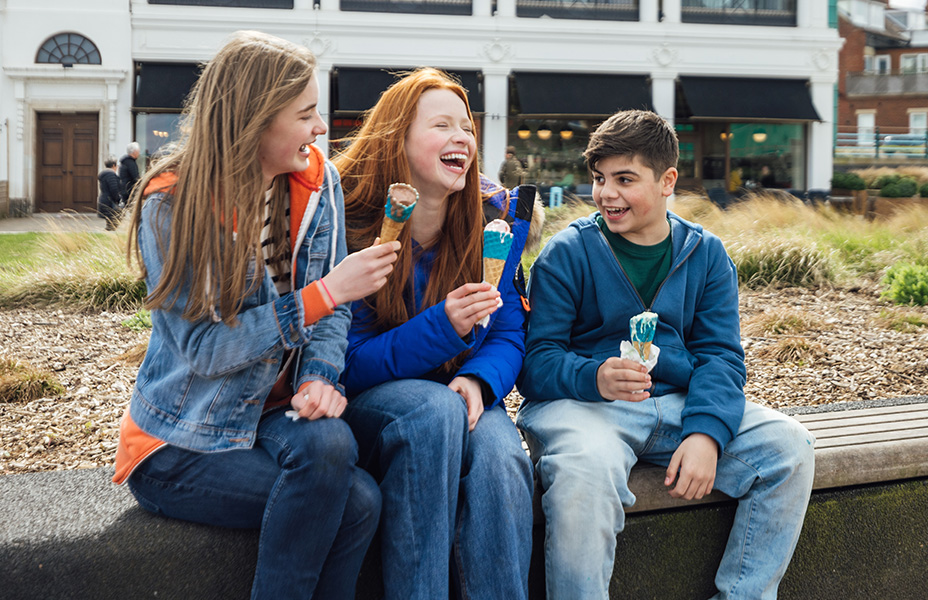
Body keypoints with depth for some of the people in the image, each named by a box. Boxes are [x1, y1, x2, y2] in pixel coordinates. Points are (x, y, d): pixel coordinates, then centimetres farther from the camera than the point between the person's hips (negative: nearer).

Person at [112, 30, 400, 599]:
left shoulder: (317, 181, 0)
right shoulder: (171, 205, -15)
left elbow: (333, 304, 4)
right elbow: (203, 348, -20)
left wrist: (321, 376, -17)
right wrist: (324, 294, -25)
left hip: (275, 413, 5)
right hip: (184, 441, -4)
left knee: (330, 441, -31)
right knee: (356, 499, -25)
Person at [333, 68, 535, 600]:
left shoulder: (497, 216, 3)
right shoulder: (351, 225, -9)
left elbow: (509, 334, 4)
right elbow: (351, 363, -11)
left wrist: (477, 380, -20)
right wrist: (443, 327, -27)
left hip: (462, 399, 3)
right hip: (367, 406, -2)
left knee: (501, 460, -32)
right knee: (435, 407, -37)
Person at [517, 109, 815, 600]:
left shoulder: (706, 254, 10)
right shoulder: (567, 253, 0)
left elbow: (720, 356, 2)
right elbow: (537, 361, -6)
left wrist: (705, 433, -18)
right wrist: (595, 378, -29)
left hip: (683, 403, 4)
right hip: (584, 403, -4)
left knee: (788, 445, -15)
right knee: (585, 468, -38)